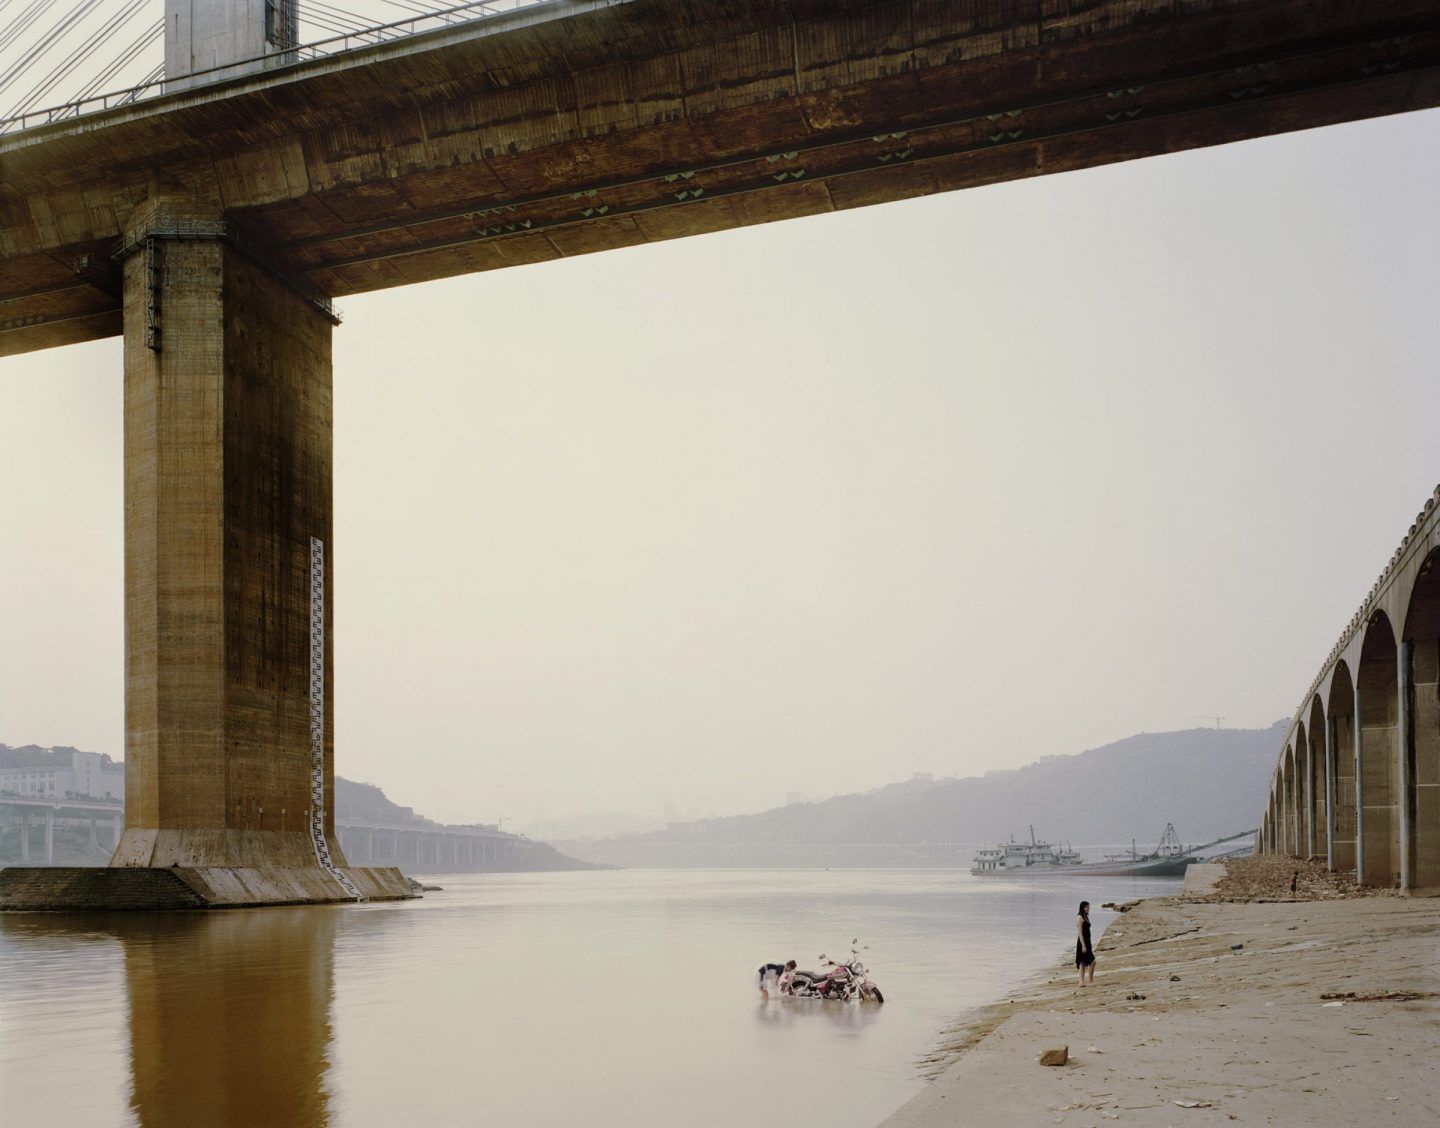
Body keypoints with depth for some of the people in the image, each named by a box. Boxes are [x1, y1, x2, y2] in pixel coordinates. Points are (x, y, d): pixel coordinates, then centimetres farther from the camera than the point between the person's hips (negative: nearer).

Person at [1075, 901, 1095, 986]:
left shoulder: (1086, 917, 15)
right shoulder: (1079, 918, -13)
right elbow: (1080, 933, -17)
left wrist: (1090, 945, 21)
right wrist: (1083, 945, -21)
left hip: (1087, 942, 10)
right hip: (1082, 942, -10)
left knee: (1083, 963, 8)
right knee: (1092, 961, -10)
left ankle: (1082, 982, 8)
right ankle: (1090, 980, -3)